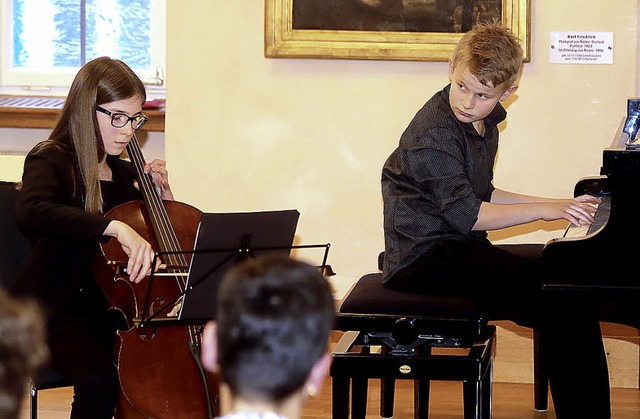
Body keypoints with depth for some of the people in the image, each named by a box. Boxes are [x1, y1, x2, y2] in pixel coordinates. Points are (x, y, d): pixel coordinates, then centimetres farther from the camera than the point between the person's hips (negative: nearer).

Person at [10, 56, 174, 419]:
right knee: (99, 382, -35)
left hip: (114, 308, 6)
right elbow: (31, 211, -33)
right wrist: (114, 226, -42)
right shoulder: (51, 161, -7)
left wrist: (164, 195, 3)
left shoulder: (126, 174, 13)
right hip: (59, 311, -6)